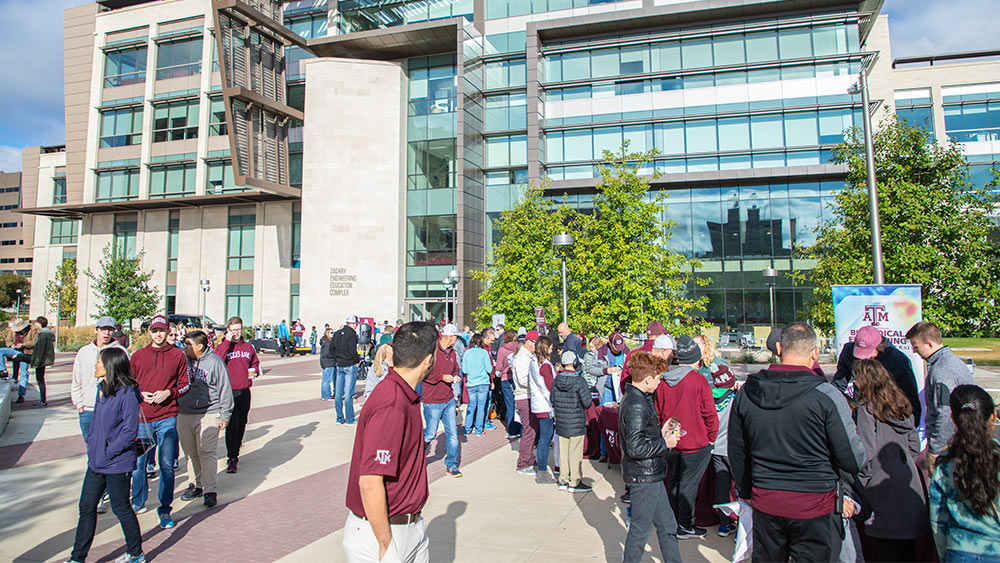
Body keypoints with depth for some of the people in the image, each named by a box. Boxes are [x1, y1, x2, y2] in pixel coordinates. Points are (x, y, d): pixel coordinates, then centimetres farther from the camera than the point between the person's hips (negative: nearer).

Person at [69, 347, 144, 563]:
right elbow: (95, 420, 18)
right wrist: (91, 447, 8)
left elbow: (130, 431, -19)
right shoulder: (101, 389, 6)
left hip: (117, 463, -8)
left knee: (120, 508, 6)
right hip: (96, 461, 8)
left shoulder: (127, 394, -20)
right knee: (86, 507, 15)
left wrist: (108, 454, -17)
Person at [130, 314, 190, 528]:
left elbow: (185, 384, 7)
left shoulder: (178, 355, 4)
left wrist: (169, 393, -10)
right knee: (137, 463, 12)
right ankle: (138, 502, 35)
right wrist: (140, 395, -4)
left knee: (167, 465, -1)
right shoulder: (138, 355, 8)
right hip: (141, 417, 2)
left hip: (167, 418, -2)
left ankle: (165, 509, 10)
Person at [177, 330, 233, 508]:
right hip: (183, 415, 5)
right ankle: (196, 484, 28)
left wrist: (225, 415, -5)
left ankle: (211, 490, -2)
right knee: (191, 453, 14)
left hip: (208, 415, -5)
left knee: (206, 453, -7)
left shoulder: (214, 362, -7)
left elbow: (224, 389, -4)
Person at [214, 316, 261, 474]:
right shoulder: (223, 346, -1)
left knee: (241, 425, 13)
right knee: (232, 425, -8)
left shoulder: (248, 346, 10)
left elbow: (255, 363, 22)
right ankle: (232, 459, -2)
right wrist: (227, 342, -19)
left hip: (245, 391, 4)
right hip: (229, 391, -4)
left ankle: (235, 453, 29)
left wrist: (255, 371, 0)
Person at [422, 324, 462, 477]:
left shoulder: (451, 352, 11)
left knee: (452, 433, 7)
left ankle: (451, 466, 18)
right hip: (433, 401, -7)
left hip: (449, 400, 7)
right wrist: (441, 377, -22)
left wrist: (456, 376, 2)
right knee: (431, 433, 3)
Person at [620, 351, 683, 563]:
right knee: (641, 529, 6)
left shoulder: (634, 398, 8)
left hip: (650, 475, 10)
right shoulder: (636, 406, -25)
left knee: (667, 525, 19)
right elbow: (636, 448, -28)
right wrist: (665, 443, -16)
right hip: (644, 476, -10)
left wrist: (660, 434, 8)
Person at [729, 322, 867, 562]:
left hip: (765, 504, 3)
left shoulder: (746, 392, -5)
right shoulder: (826, 396, -17)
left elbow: (737, 453, 5)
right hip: (814, 506, -3)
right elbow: (854, 462, -10)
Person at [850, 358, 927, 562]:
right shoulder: (902, 404, 8)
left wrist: (859, 486, -8)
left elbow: (867, 453, -17)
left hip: (884, 488, -7)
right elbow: (914, 445, 14)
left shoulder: (866, 407, -14)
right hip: (909, 486, 8)